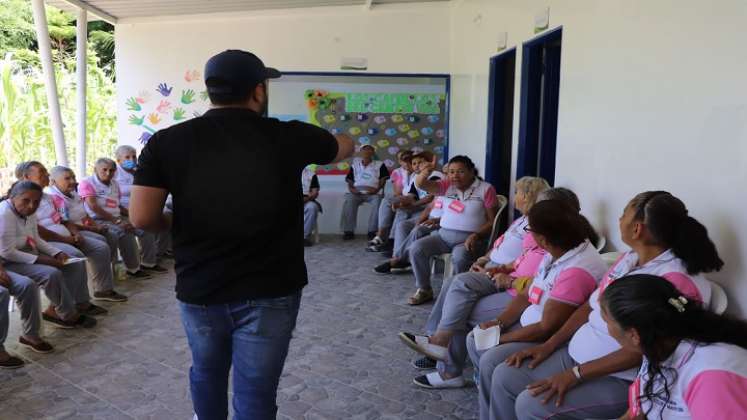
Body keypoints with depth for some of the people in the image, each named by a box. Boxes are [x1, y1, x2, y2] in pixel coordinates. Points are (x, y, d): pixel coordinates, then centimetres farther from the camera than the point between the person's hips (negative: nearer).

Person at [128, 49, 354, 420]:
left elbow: (142, 217, -12)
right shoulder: (288, 137, -7)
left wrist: (175, 222, 10)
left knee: (206, 372, 26)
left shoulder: (167, 141, -6)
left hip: (198, 289, 3)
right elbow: (345, 148, 12)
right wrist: (346, 139, 36)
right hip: (269, 292, -2)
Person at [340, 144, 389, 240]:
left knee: (377, 201, -35)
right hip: (357, 192, 1)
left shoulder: (379, 165, 13)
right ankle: (348, 231, -28)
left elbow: (383, 179, 6)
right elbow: (349, 179, 15)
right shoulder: (355, 164, 20)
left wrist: (377, 189, -13)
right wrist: (351, 188, -6)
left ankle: (372, 231, -30)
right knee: (349, 201, -32)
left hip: (372, 193, -1)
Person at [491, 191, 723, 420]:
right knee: (504, 377, 1)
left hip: (621, 380, -8)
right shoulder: (629, 259, 7)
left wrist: (576, 374, -23)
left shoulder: (676, 279, -21)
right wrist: (549, 345, 4)